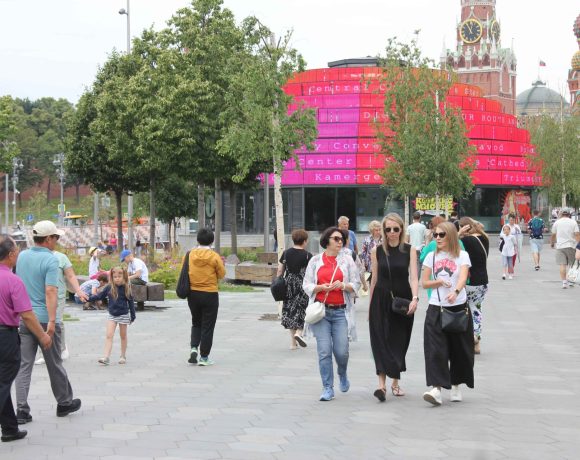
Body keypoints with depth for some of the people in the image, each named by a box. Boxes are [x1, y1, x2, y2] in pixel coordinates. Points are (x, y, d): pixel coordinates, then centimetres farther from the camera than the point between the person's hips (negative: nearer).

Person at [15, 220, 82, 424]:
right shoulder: (51, 260, -14)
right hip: (44, 319, -5)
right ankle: (64, 403, 25)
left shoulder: (22, 256, 6)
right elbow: (51, 291, -22)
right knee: (54, 364, 10)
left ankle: (22, 410, -3)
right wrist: (52, 321, -25)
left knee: (24, 365, 4)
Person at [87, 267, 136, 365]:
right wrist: (88, 298, -8)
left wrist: (133, 316, 1)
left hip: (123, 315, -2)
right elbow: (99, 296, 3)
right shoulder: (109, 288, -4)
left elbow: (130, 302, -2)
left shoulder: (126, 288, -9)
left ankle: (123, 356, 24)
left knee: (123, 336, 11)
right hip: (112, 315, 2)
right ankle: (106, 357, -12)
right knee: (109, 335, -7)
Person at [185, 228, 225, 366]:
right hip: (210, 295, -3)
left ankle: (193, 347, 0)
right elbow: (222, 274, -5)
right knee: (207, 326, 6)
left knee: (196, 323, 21)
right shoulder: (214, 256, -12)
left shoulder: (190, 255, -3)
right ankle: (204, 357, 8)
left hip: (192, 294, 3)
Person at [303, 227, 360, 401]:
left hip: (340, 311, 0)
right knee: (324, 350, -6)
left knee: (341, 351, -4)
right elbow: (307, 285, 8)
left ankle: (343, 375, 29)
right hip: (321, 310, 0)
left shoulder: (347, 260, 9)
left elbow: (356, 284, 8)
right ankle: (328, 388, 3)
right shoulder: (316, 260, 8)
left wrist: (343, 285, -12)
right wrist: (321, 287, -11)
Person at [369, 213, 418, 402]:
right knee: (381, 340, -9)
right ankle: (382, 384, -16)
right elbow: (374, 279, 9)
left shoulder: (409, 250, -1)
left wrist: (415, 298, -25)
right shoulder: (377, 251, 3)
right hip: (381, 300, 0)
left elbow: (414, 276, -9)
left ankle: (395, 382, 23)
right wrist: (370, 305, 11)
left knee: (399, 341, 8)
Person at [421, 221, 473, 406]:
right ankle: (436, 389, -19)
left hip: (458, 307, -1)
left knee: (458, 349, 6)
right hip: (436, 308, 1)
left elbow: (463, 278, -17)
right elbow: (424, 282, 9)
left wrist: (455, 291, -37)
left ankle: (455, 386, 24)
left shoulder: (462, 256, 0)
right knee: (435, 348, -12)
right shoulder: (431, 256, 9)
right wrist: (440, 281, -10)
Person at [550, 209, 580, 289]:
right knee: (572, 264, 13)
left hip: (560, 246, 0)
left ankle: (564, 282, -9)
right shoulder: (573, 222, 1)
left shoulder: (557, 222, 5)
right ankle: (571, 281, 17)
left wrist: (552, 243, 26)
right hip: (571, 246, 0)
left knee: (562, 265, -3)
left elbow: (553, 235, 11)